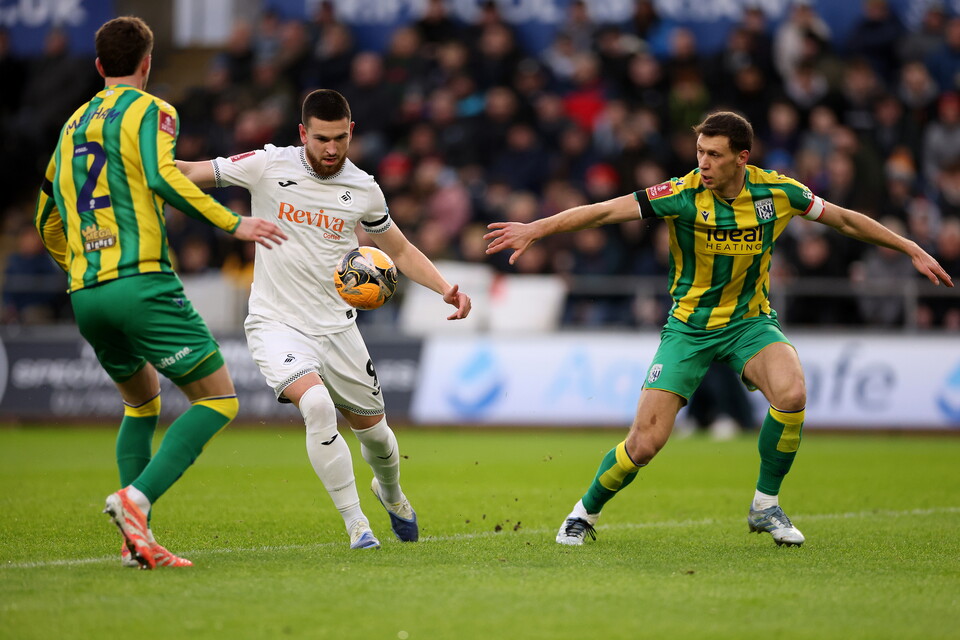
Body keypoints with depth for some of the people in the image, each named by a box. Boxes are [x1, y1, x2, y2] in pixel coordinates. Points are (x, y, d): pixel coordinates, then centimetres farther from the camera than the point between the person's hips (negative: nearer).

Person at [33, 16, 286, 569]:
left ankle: (138, 539, 11)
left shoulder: (74, 125, 22)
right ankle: (137, 498, -22)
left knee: (142, 399, 25)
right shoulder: (149, 111, 1)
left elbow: (47, 219, 28)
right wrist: (233, 224, -16)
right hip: (142, 283, -7)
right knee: (219, 399, -3)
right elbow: (162, 177, -18)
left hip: (84, 294, 7)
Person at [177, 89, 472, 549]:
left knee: (371, 425, 13)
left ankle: (390, 492, 50)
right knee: (317, 404, -29)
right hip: (277, 325, -3)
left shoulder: (363, 190, 0)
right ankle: (355, 524, -17)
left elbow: (400, 250, 14)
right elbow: (190, 173, -5)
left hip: (337, 327, 3)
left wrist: (445, 288, -1)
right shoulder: (268, 167, -9)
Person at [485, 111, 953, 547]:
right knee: (645, 442, -11)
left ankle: (766, 506, -7)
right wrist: (534, 229, -30)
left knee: (791, 393, -29)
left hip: (750, 321, 2)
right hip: (689, 327, -2)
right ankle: (585, 512, 19)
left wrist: (912, 249, 8)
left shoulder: (777, 192, -10)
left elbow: (845, 220, 4)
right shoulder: (684, 194, -18)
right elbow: (603, 211, -21)